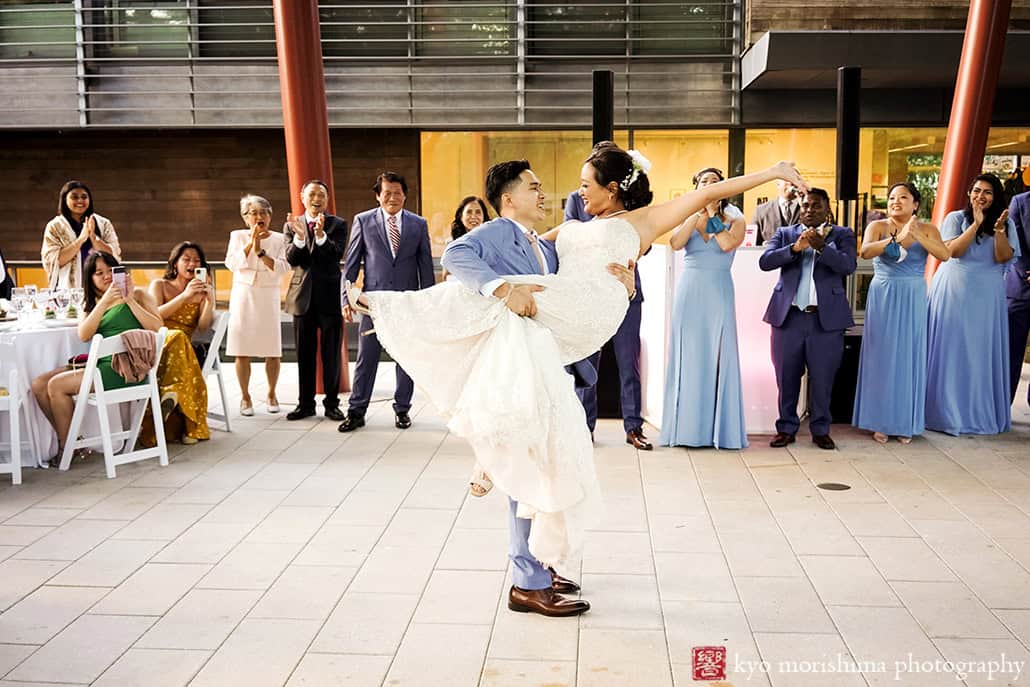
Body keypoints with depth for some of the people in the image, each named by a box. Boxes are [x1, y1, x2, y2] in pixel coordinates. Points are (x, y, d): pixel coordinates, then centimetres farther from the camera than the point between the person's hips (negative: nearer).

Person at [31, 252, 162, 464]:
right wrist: (104, 302, -12)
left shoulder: (137, 294, 5)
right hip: (101, 364, 7)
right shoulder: (89, 303, 20)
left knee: (56, 385, -16)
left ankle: (66, 450, -1)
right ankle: (70, 440, 6)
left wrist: (130, 300, -13)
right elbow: (84, 335, -1)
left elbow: (157, 328, -10)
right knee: (39, 385, -5)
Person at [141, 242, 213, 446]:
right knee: (177, 337, -36)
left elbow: (203, 327, 6)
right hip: (157, 343, -1)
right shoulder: (159, 285, 17)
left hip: (184, 349, 1)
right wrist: (184, 296, -11)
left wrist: (210, 301, -10)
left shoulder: (202, 291, 21)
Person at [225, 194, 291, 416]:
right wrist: (250, 242, -14)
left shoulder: (278, 239, 5)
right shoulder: (238, 236, 6)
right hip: (243, 296, 0)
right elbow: (232, 263, -8)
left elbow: (282, 269, -8)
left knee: (273, 352, -2)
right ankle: (245, 397, 12)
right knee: (242, 351, -1)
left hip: (268, 298, 0)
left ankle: (271, 394, 17)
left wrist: (260, 252, -15)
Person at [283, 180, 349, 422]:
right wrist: (299, 236, -22)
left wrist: (321, 234, -27)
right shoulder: (291, 225, 7)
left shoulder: (338, 225, 1)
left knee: (331, 354, 3)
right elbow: (291, 259, -5)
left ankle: (332, 403, 13)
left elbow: (337, 255, -12)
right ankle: (306, 403, 17)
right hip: (303, 297, 2)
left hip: (330, 295, -2)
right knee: (304, 354, 8)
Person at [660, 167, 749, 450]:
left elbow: (728, 244, -16)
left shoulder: (734, 219, 6)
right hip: (690, 291, 1)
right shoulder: (687, 216, 9)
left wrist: (711, 215, -2)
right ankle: (687, 428, 8)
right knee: (688, 357, 2)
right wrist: (698, 212, -9)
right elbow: (675, 243, -11)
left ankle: (720, 428, 6)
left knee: (718, 357, -1)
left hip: (719, 292, -1)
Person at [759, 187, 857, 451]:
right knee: (787, 377, 7)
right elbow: (765, 261, -4)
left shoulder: (841, 234, 8)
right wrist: (795, 247, -17)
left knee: (822, 378, 3)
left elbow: (848, 265, -8)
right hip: (789, 316, 1)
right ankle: (787, 428, 19)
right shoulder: (784, 233, 11)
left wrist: (821, 247, -21)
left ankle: (820, 430, 16)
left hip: (826, 318, -1)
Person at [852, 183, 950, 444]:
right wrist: (897, 238, -30)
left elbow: (945, 255, -13)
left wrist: (918, 236, -26)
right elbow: (865, 252, -19)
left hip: (913, 300, 1)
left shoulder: (927, 229, 3)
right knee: (882, 357, 2)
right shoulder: (877, 226, 0)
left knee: (909, 357, 4)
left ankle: (905, 422, 13)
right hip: (883, 297, -1)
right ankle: (880, 421, 9)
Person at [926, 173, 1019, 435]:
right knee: (951, 351, 1)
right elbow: (953, 250, -12)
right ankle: (947, 411, 9)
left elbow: (1003, 257, -5)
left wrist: (998, 230, -18)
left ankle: (980, 412, 12)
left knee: (982, 353, 3)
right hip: (954, 291, -2)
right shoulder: (956, 218, 2)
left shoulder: (1005, 223, 8)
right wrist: (976, 224, -16)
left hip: (986, 296, 2)